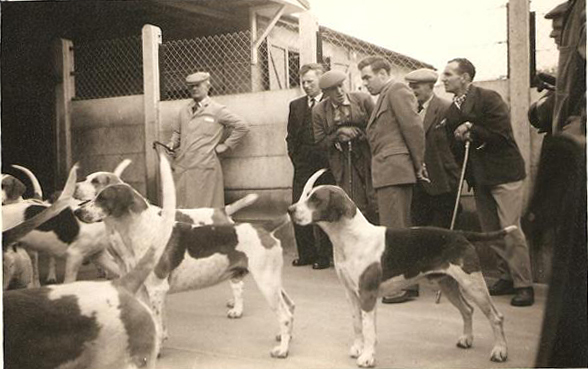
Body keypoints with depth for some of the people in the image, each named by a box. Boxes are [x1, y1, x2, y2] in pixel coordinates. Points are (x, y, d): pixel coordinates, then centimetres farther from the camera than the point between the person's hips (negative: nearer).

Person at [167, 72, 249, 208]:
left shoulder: (217, 110, 1)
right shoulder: (184, 111, 17)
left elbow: (242, 126, 1)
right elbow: (177, 132, 30)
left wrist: (226, 145, 0)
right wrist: (172, 143, 9)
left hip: (204, 167, -5)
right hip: (181, 166, 5)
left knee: (204, 208, -4)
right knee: (181, 206, 4)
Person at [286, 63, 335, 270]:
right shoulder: (296, 105, 15)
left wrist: (329, 159, -9)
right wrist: (295, 157, 6)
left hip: (325, 165, -5)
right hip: (302, 165, 5)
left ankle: (324, 255, 11)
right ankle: (306, 253, 16)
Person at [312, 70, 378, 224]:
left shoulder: (363, 99, 2)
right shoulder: (319, 111, 4)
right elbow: (320, 142, 4)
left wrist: (357, 133, -7)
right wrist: (338, 133, -9)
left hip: (367, 159, 0)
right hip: (342, 164, 0)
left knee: (375, 205, -4)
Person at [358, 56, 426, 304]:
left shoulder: (397, 91, -6)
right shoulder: (385, 96, 22)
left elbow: (414, 127, -13)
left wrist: (419, 165, -9)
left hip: (394, 169, -10)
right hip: (386, 172, 10)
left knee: (395, 230, -7)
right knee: (398, 229, 12)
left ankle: (406, 285, -1)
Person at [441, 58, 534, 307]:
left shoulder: (488, 98, -10)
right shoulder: (452, 110, 12)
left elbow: (502, 134, -18)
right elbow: (455, 144, 13)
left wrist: (472, 131, -14)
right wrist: (460, 140, -8)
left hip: (503, 173, -7)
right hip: (479, 178, 8)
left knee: (510, 229, -9)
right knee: (491, 232, 10)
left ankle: (524, 285, -1)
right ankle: (507, 277, 22)